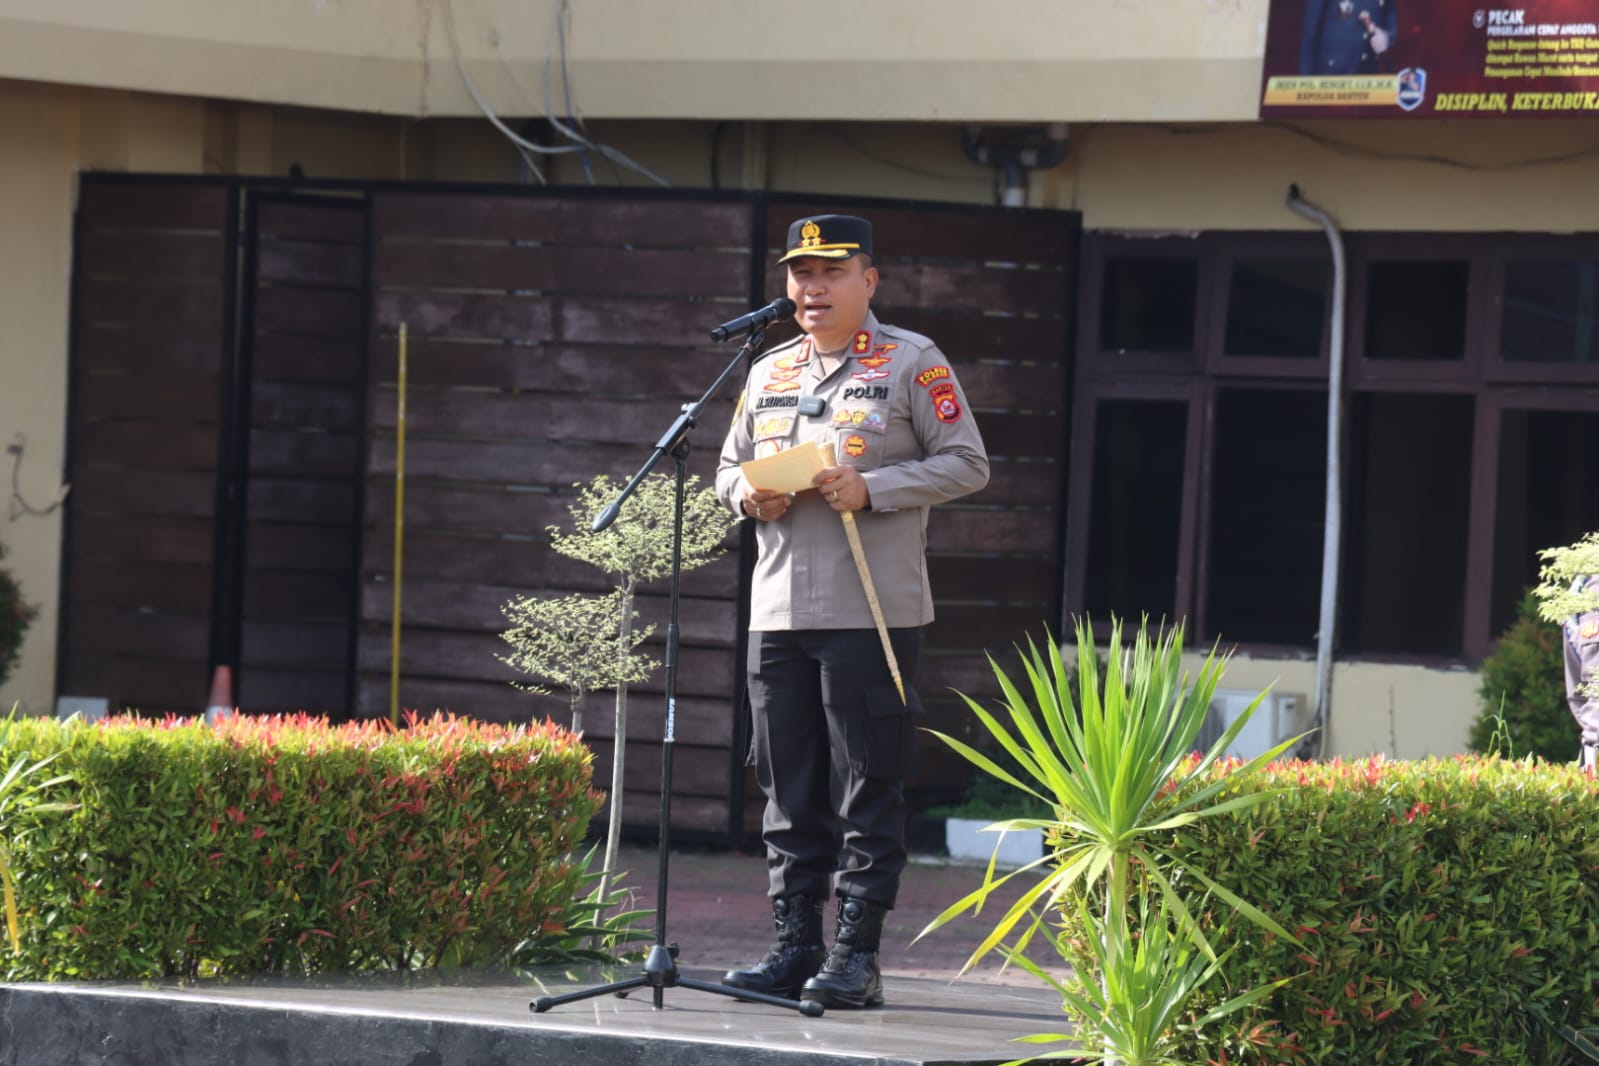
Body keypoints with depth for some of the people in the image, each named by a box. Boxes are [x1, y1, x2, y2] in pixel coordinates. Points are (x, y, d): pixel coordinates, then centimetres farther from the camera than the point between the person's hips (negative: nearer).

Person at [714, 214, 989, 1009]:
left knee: (866, 789, -5)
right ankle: (795, 944, 13)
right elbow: (729, 466, 26)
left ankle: (856, 955, -4)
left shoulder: (912, 362, 0)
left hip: (873, 612, -6)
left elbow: (966, 464, -3)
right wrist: (746, 493, 2)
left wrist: (872, 487, -15)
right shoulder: (769, 374, 17)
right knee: (788, 790, 7)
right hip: (777, 613, 6)